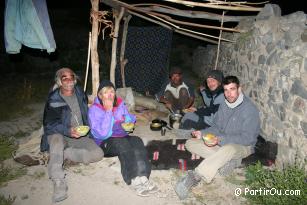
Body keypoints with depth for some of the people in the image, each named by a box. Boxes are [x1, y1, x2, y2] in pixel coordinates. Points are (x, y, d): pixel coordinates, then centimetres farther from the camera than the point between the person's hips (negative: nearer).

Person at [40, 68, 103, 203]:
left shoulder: (80, 94, 5)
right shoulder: (53, 99, -8)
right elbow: (49, 124, -13)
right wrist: (67, 131, -29)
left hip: (80, 136, 3)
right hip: (60, 135, -3)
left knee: (98, 154, -21)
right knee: (57, 139, -40)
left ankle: (64, 154, -13)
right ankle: (58, 182, -41)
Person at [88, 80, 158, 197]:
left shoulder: (120, 104, 7)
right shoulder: (94, 110, -8)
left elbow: (130, 119, 22)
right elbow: (103, 134, -19)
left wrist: (129, 120, -3)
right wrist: (108, 111, -20)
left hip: (123, 137, 4)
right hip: (105, 143, -4)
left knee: (137, 141, -28)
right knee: (123, 144, -35)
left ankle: (142, 177, -41)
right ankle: (135, 182, -37)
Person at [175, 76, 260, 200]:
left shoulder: (250, 109, -16)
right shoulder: (224, 105, 6)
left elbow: (247, 138, -20)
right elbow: (216, 127, 13)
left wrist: (220, 139, -29)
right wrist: (202, 133, -8)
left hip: (242, 147, -7)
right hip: (222, 144, 7)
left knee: (229, 149, -44)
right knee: (190, 143, -9)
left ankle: (194, 177, -43)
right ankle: (223, 160, -24)